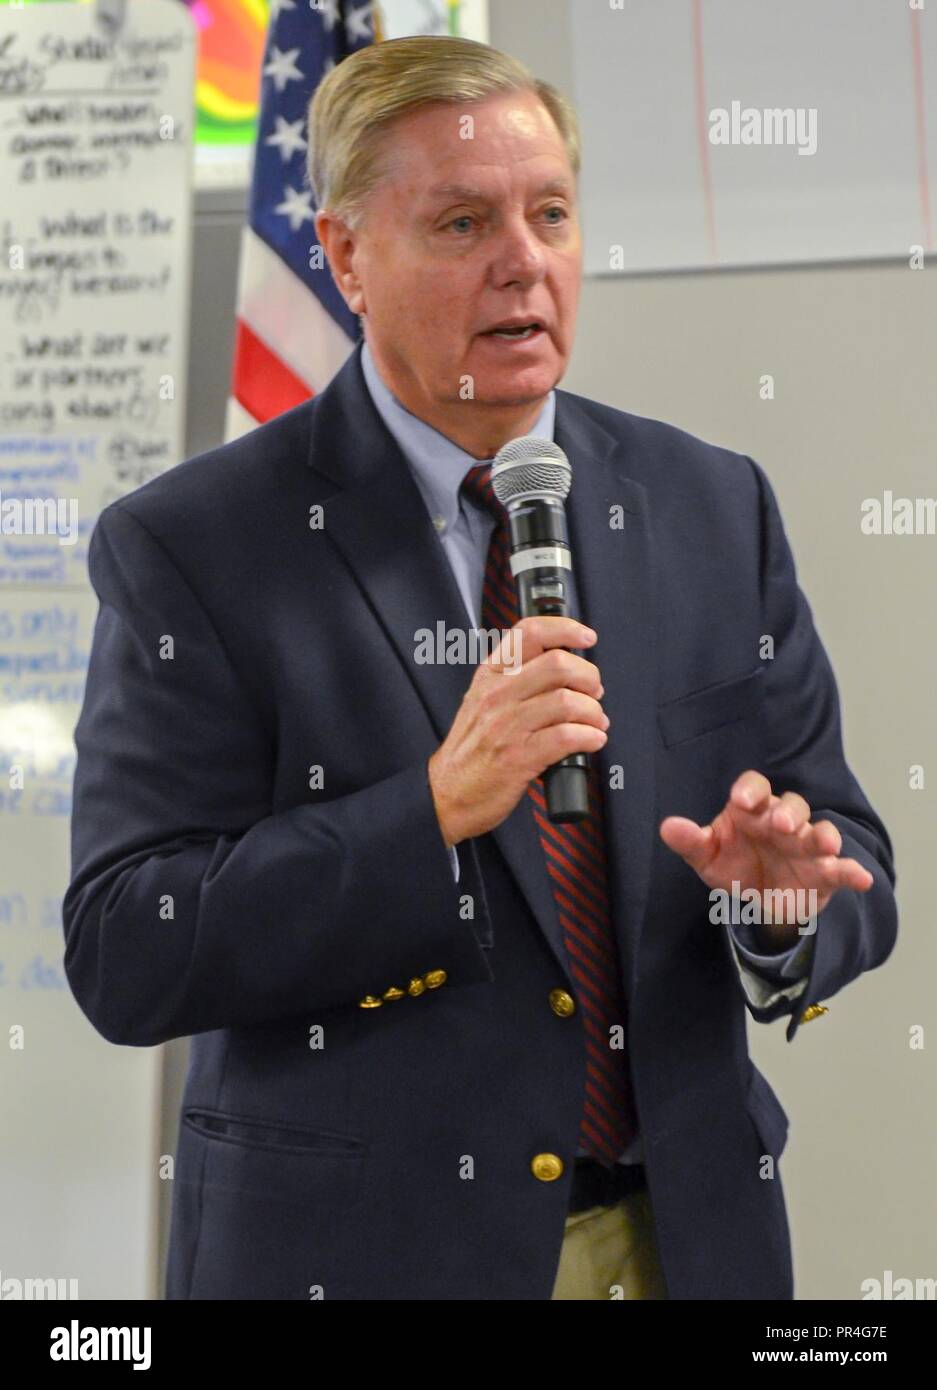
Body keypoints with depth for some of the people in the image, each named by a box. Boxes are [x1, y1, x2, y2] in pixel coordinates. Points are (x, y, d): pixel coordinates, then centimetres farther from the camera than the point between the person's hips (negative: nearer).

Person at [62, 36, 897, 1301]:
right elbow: (124, 959, -15)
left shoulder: (715, 509, 2)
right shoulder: (191, 547, -9)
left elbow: (854, 871, 4)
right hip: (359, 1250, -3)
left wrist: (783, 899, -18)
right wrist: (437, 808, -25)